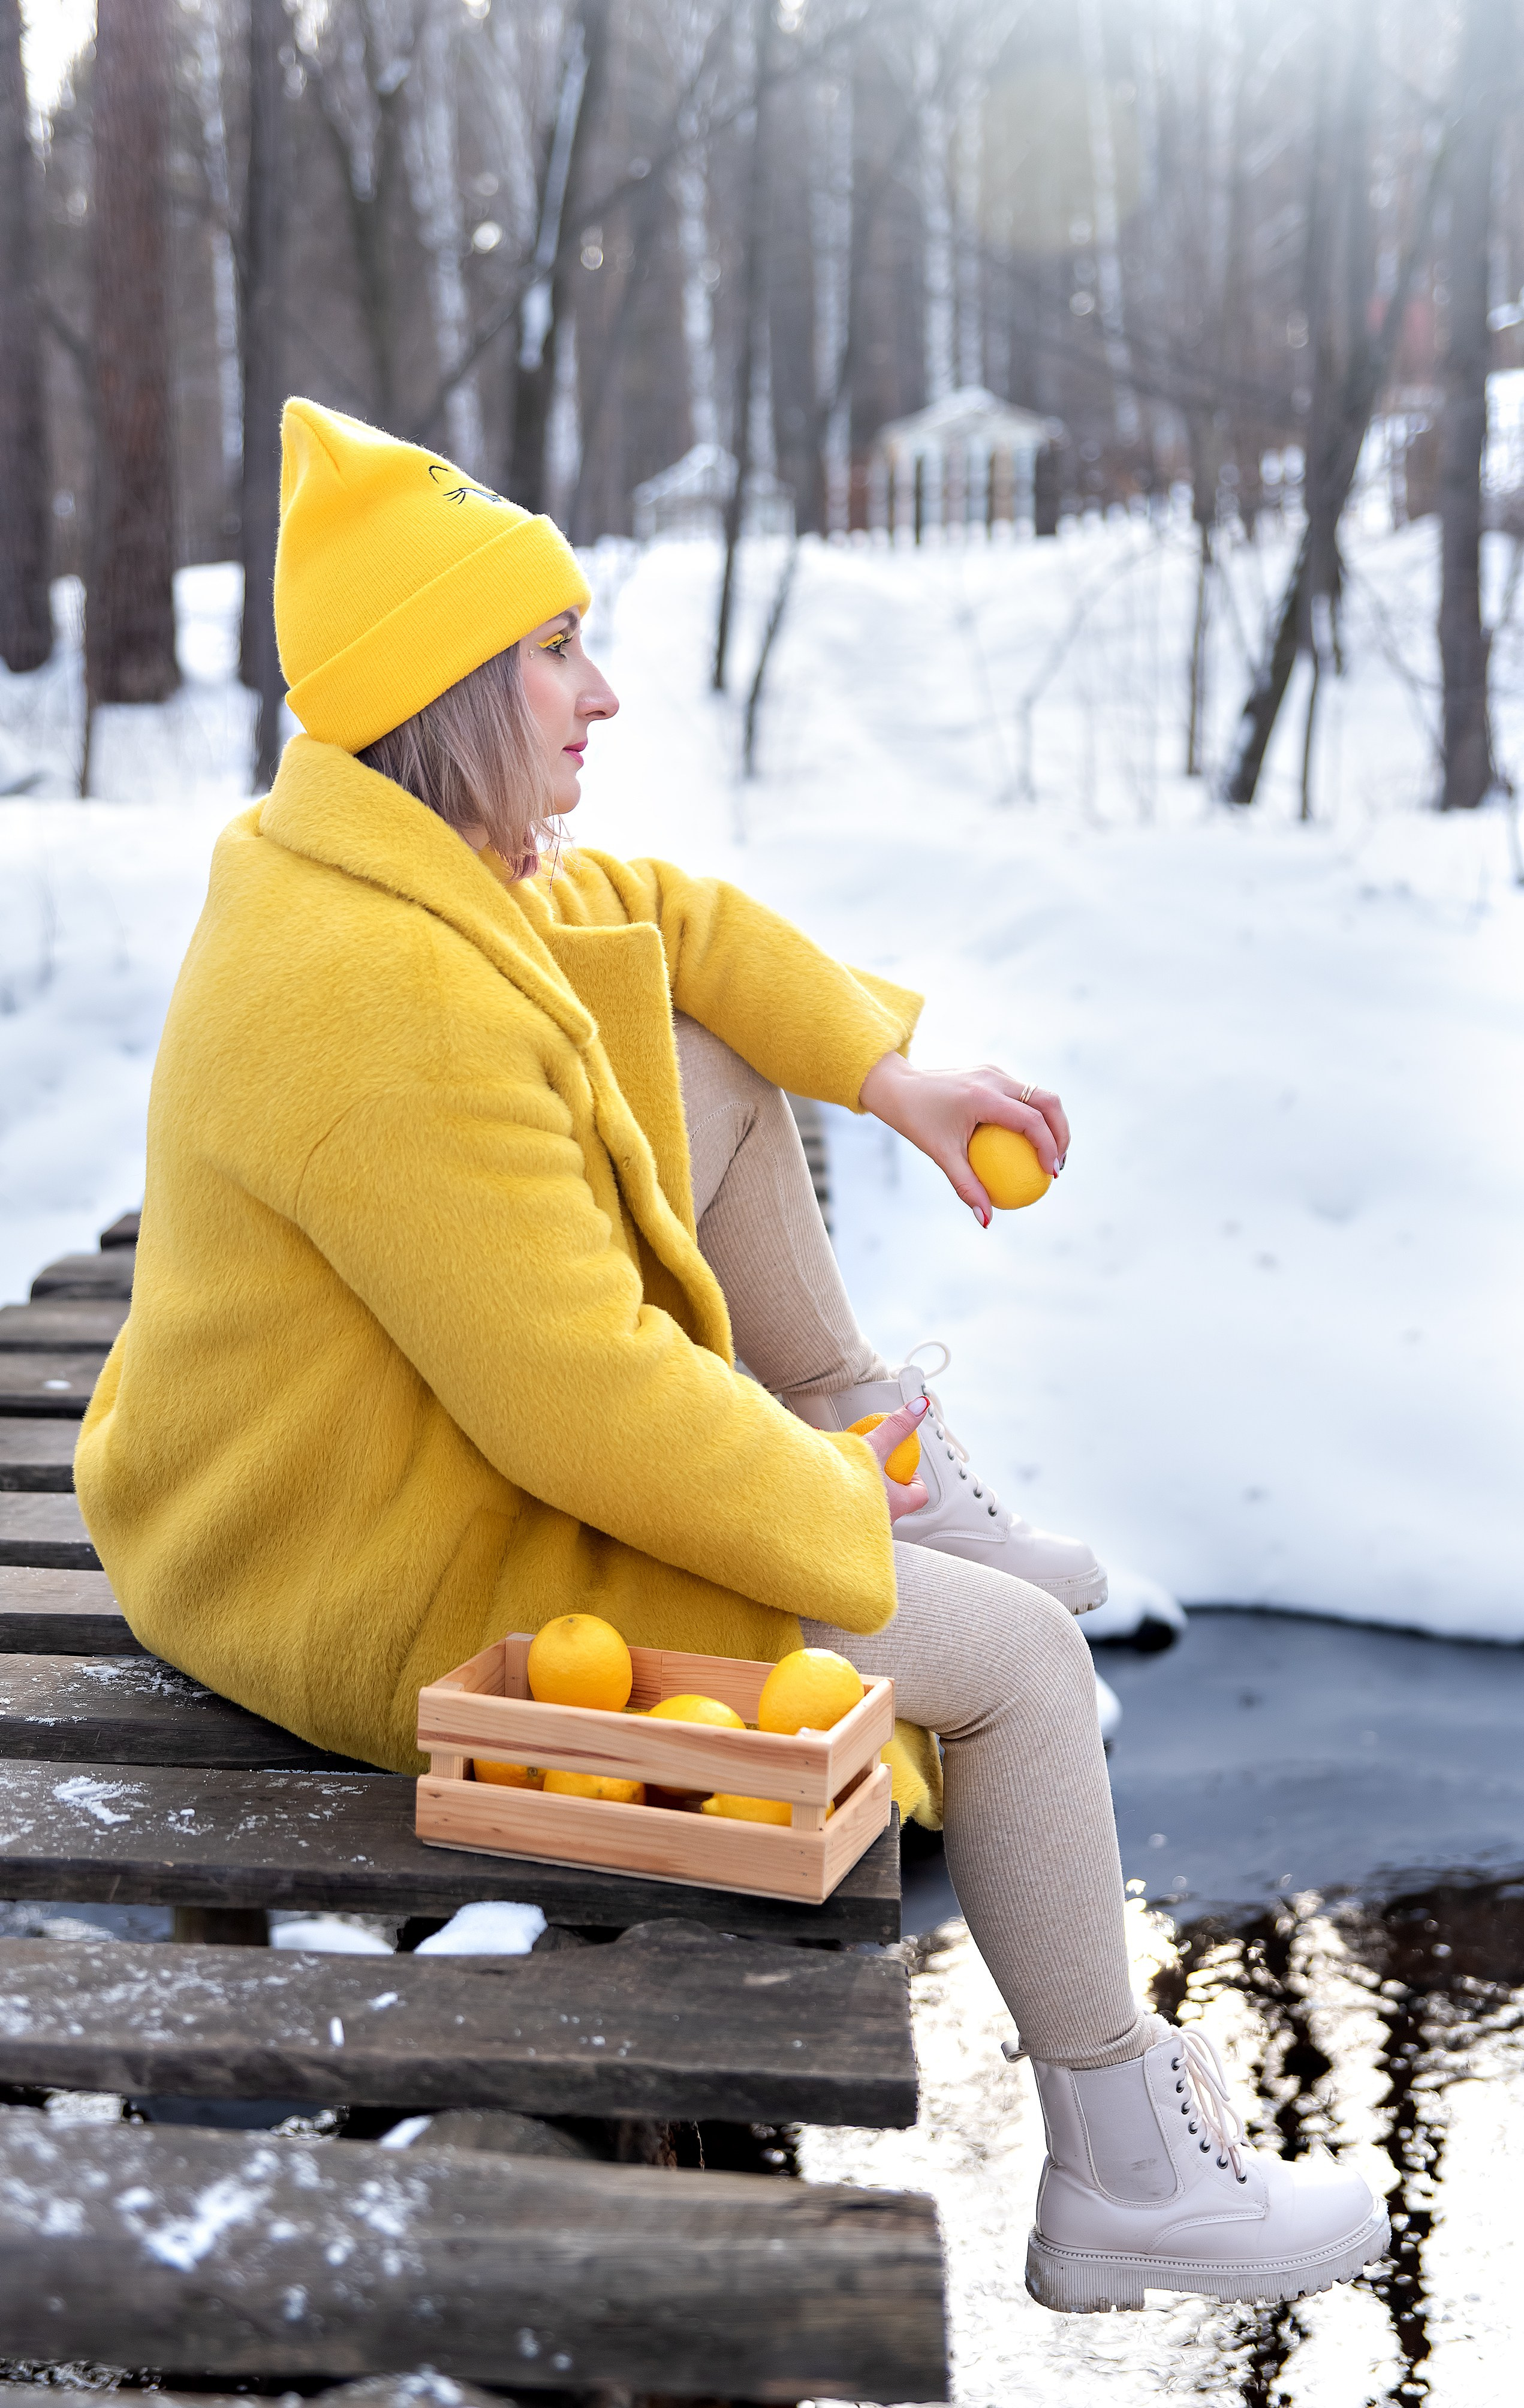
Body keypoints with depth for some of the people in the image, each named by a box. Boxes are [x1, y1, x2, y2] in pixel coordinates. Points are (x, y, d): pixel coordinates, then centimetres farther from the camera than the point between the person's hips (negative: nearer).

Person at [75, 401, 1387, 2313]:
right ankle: (1128, 2182, 16)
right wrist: (828, 1524, -17)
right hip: (399, 1602, -10)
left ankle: (869, 1439, 22)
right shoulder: (399, 1003, -33)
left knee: (714, 1053, 13)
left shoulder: (352, 855, -1)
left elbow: (653, 919, 14)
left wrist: (892, 1073, 6)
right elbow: (585, 1407, -33)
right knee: (1019, 1652, -2)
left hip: (405, 1441, 10)